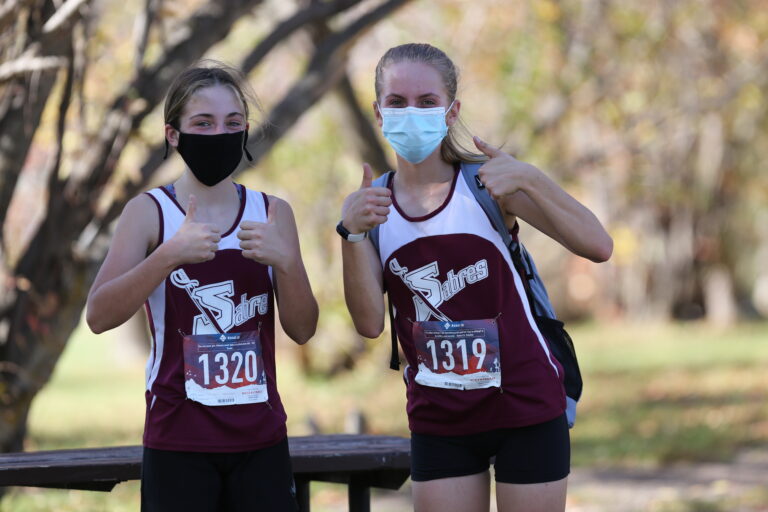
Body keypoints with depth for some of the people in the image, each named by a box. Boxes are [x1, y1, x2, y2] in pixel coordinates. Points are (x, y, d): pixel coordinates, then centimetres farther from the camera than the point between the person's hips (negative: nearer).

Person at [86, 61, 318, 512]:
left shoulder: (272, 213, 7)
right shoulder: (150, 212, -1)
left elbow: (302, 330, 3)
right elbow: (100, 317, -12)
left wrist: (285, 261, -14)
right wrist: (170, 254, -24)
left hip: (261, 438, 3)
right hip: (179, 442, -2)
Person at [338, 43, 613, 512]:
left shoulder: (486, 183, -8)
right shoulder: (373, 204, 1)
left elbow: (598, 246, -17)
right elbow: (371, 323, -10)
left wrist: (529, 179, -28)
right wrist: (352, 234, -21)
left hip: (526, 407, -3)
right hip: (438, 418, 3)